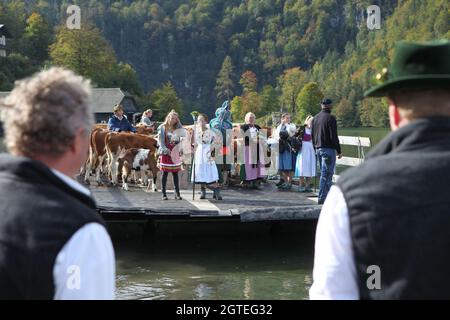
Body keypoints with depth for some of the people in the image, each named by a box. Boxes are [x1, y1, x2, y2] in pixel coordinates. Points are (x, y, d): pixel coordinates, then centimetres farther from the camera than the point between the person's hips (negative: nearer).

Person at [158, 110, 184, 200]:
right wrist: (165, 149, -15)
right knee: (165, 173, -1)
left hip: (175, 154, 3)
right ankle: (164, 194, 4)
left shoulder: (177, 129, 9)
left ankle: (177, 193, 6)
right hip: (166, 153, -3)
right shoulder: (163, 128, 1)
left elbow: (180, 140, 8)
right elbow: (160, 140, -3)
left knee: (175, 174, 4)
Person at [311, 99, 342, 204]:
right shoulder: (330, 118, -13)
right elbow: (334, 136, -16)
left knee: (325, 173, 15)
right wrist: (338, 151, -10)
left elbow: (312, 135, 17)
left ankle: (328, 195, 17)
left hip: (318, 148, 8)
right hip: (328, 148, -8)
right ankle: (322, 198, -7)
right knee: (326, 174, -5)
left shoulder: (315, 118, 11)